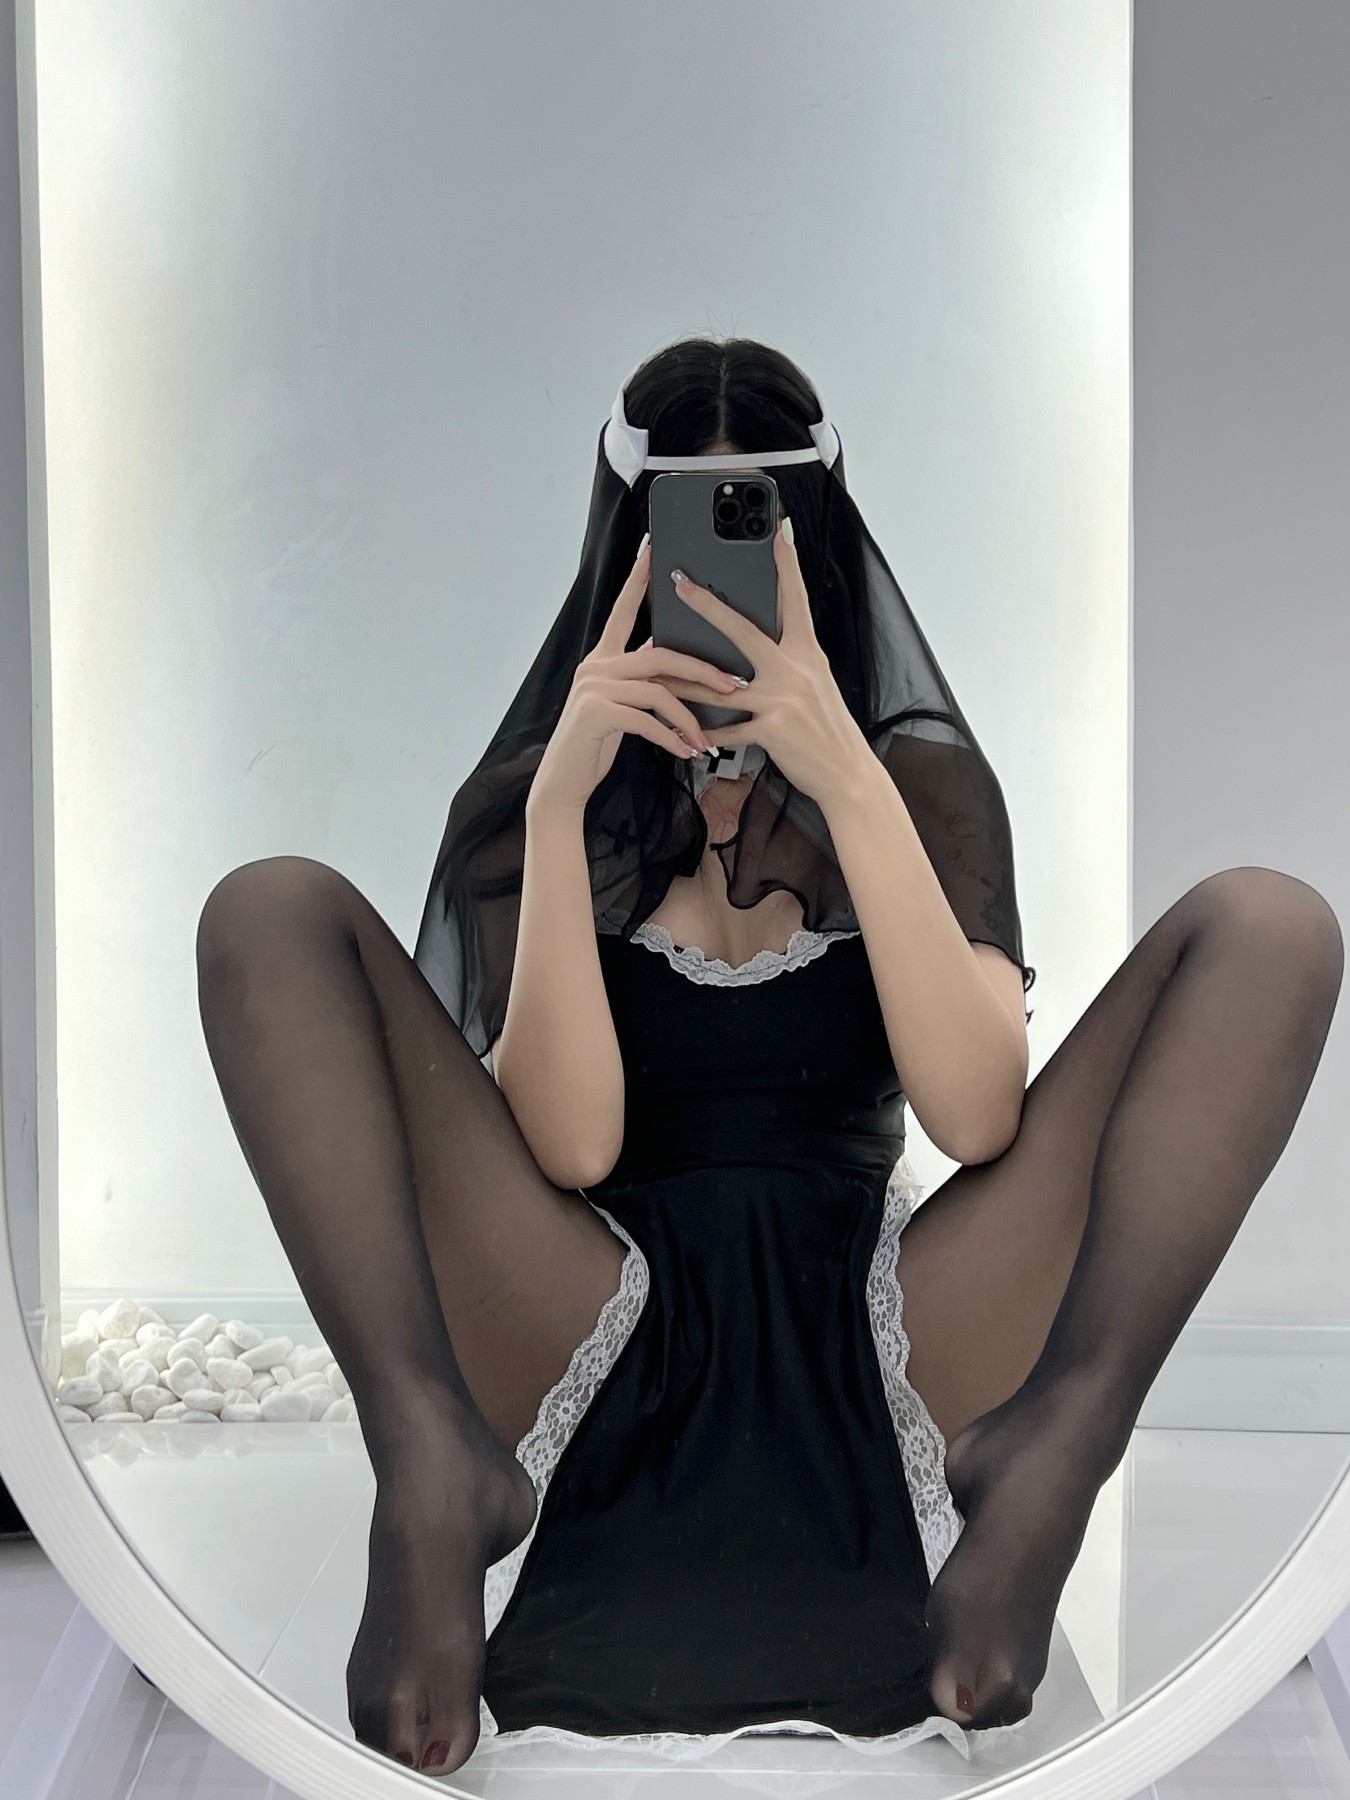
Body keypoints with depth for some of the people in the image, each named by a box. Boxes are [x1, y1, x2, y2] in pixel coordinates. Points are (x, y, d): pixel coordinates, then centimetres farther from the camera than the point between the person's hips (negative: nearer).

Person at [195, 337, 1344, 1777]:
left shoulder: (927, 779, 11)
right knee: (274, 912, -14)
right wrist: (560, 803, -15)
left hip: (869, 1338, 1)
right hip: (609, 1330, 0)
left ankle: (1046, 1455, -30)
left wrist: (848, 782, -16)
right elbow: (569, 1147, -8)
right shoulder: (524, 805, 9)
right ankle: (438, 1470, -29)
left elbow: (976, 1118, -9)